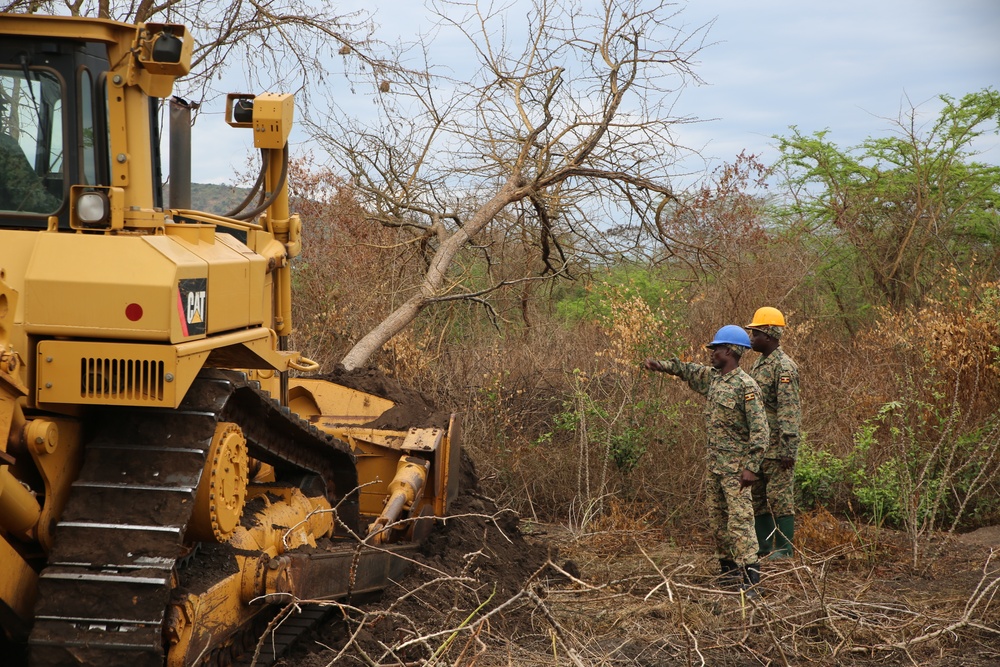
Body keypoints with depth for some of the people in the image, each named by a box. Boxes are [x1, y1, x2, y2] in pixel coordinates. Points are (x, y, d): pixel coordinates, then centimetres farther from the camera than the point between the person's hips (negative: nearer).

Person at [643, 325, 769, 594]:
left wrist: (752, 467, -25)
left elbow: (759, 430, -21)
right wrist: (661, 366, 20)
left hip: (736, 467, -9)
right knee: (717, 519, 12)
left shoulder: (746, 386, -16)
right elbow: (689, 371, 31)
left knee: (739, 520, -13)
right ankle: (729, 570, 20)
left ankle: (750, 577, -16)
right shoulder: (713, 377, 9)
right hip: (714, 463, 9)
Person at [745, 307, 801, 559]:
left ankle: (784, 549, 0)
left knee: (780, 497, -5)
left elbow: (790, 410, -19)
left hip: (777, 447, -10)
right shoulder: (759, 363, 16)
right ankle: (763, 547, 20)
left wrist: (788, 449, -24)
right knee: (758, 497, 12)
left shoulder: (784, 366, -14)